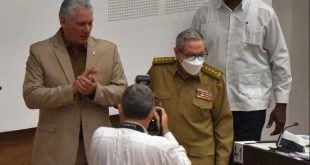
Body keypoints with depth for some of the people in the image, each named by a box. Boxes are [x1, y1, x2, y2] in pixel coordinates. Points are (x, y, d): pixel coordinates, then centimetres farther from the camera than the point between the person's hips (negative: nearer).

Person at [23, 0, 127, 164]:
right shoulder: (40, 52, -2)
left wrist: (95, 90, -17)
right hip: (56, 146, -2)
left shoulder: (108, 50, 5)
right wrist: (72, 89, -21)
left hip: (97, 142, 2)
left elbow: (123, 92, 3)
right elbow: (31, 96, -9)